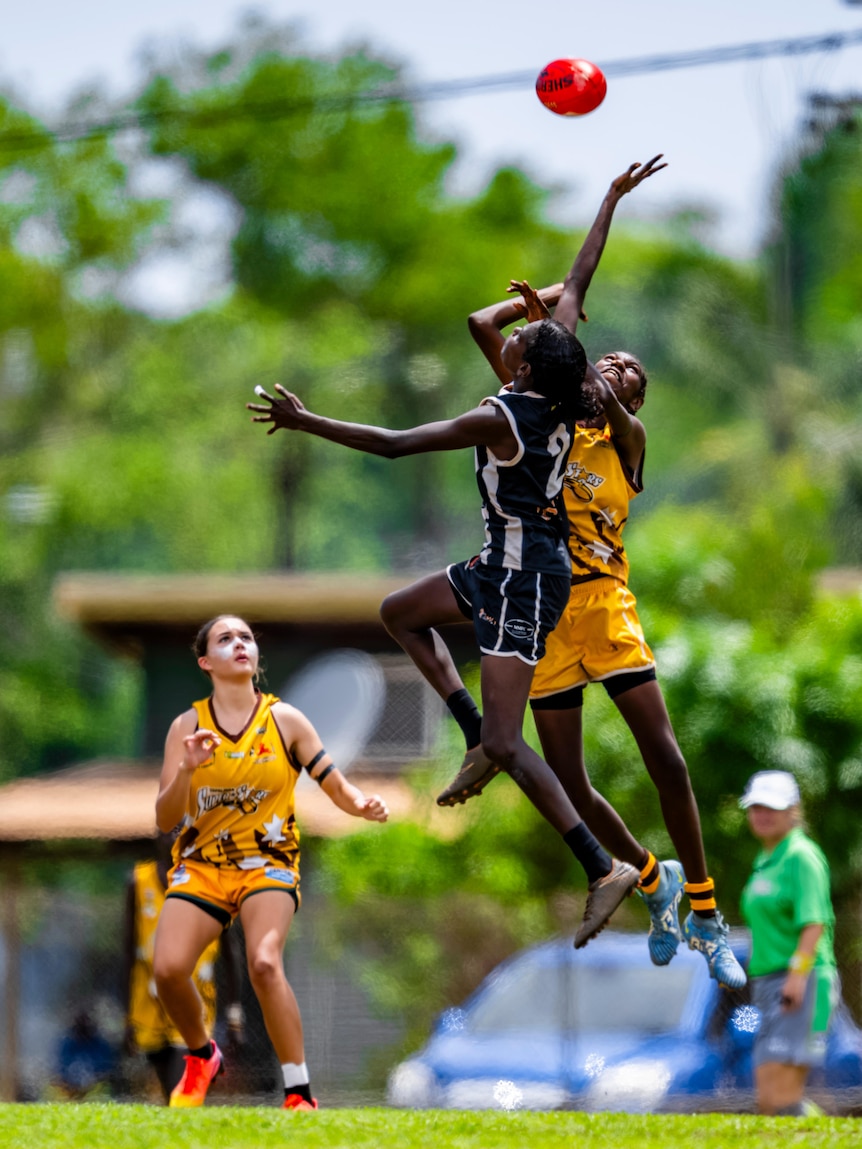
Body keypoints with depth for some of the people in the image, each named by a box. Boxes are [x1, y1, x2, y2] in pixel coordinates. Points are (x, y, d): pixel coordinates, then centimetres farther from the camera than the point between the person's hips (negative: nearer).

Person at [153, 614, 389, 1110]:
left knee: (264, 963, -29)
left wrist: (364, 804, -20)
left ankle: (300, 1094, -21)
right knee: (169, 969, -20)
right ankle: (202, 1056, 13)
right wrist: (187, 769, -20)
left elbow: (337, 785, 2)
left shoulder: (285, 720, 1)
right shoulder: (188, 727, 2)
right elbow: (166, 819, -2)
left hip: (268, 861, -2)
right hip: (200, 864, 2)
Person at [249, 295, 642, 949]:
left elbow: (392, 445, -17)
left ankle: (605, 870, -16)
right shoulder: (558, 404, -1)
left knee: (505, 745, -12)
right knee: (400, 613, 27)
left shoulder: (498, 421, -21)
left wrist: (303, 422, -9)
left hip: (522, 577, -9)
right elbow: (566, 302, 16)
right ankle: (478, 735, 18)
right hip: (510, 562, 9)